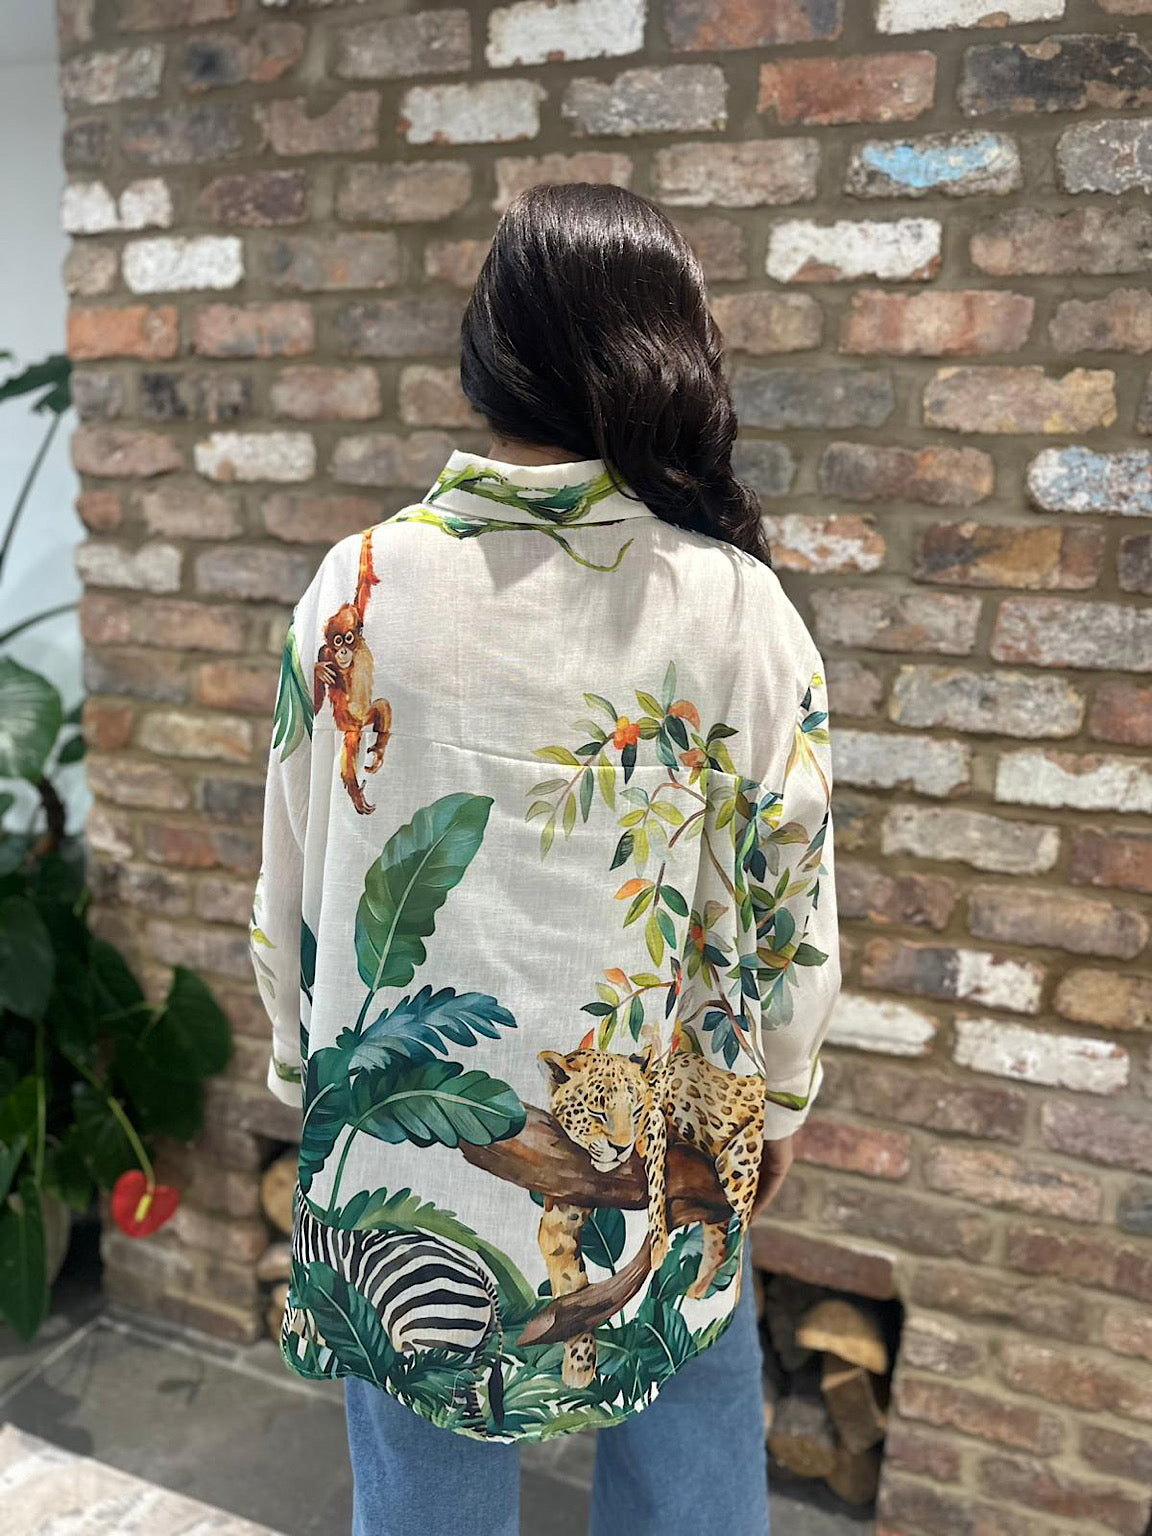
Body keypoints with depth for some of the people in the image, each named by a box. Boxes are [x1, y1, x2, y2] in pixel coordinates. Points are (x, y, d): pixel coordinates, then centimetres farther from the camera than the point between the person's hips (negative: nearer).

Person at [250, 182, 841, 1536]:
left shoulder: (358, 586, -10)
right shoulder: (733, 603, -13)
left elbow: (289, 878, -1)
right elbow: (793, 888, -7)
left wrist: (306, 1071, 15)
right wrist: (774, 1106, 10)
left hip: (399, 1135, 1)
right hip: (656, 1155, 0)